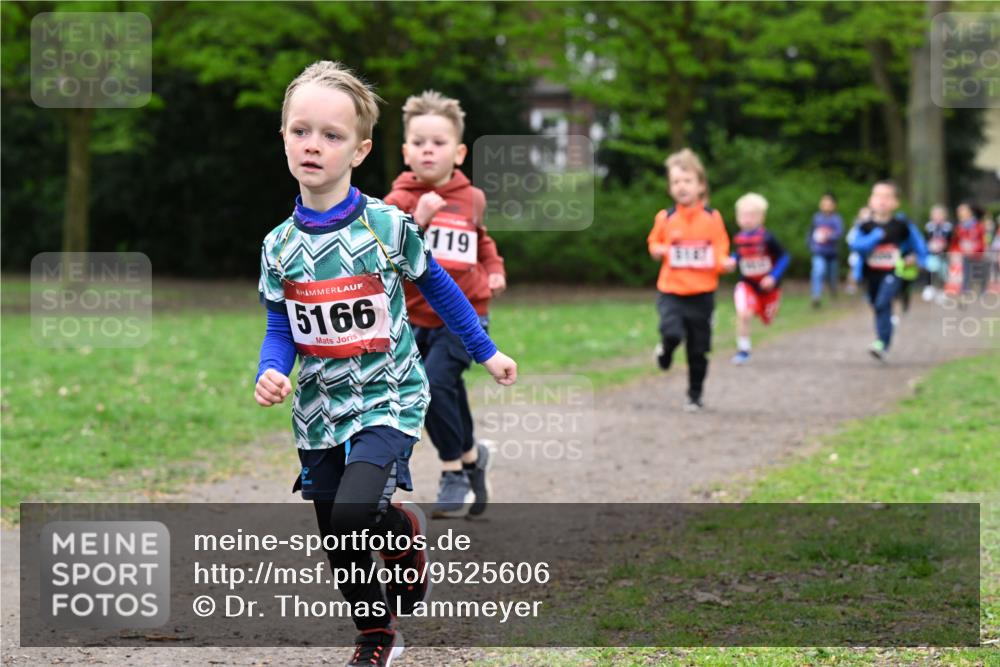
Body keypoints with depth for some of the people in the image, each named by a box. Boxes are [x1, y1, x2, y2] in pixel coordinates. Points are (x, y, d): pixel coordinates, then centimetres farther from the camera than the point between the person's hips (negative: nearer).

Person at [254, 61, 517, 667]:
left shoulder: (388, 226, -12)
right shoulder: (280, 246, -3)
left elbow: (438, 287, 3)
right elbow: (280, 331, 3)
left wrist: (487, 352, 10)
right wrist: (270, 373, -19)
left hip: (387, 398, -4)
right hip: (319, 408, 4)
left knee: (352, 514, -24)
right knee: (341, 548, 9)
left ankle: (407, 530, 10)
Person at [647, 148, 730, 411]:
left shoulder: (712, 218, -2)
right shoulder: (665, 218, -1)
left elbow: (720, 251, 5)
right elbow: (653, 244, 16)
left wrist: (724, 262, -16)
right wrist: (659, 251, -6)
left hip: (702, 293, 1)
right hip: (671, 292, -1)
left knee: (698, 350, 7)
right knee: (672, 332, -25)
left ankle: (695, 396, 25)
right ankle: (665, 350, 12)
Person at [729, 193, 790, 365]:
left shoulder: (767, 238, -20)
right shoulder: (738, 238, -8)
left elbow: (784, 258, -12)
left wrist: (774, 276, -22)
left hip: (767, 285, -1)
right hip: (747, 284, 1)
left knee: (767, 319, 19)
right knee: (743, 313, -25)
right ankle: (743, 349, -9)